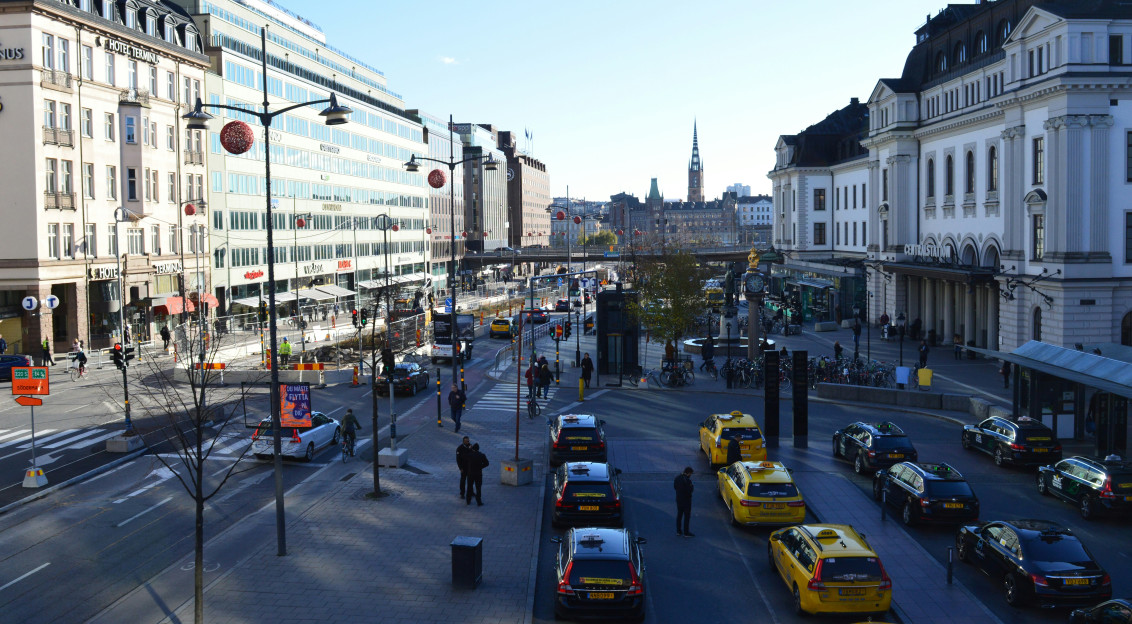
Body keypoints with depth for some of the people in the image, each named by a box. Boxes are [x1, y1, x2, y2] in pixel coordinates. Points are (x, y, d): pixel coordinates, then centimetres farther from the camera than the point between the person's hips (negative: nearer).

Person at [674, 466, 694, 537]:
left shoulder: (677, 477, -1)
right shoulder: (687, 480, -25)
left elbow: (675, 486, 9)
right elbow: (689, 490, -25)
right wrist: (692, 487, -7)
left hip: (679, 499, 7)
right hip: (686, 500, -7)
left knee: (679, 515, 18)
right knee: (687, 516, 4)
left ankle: (678, 531, 25)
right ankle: (686, 532, 8)